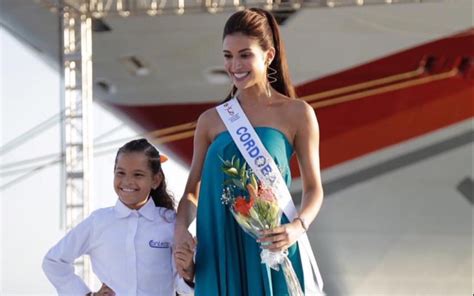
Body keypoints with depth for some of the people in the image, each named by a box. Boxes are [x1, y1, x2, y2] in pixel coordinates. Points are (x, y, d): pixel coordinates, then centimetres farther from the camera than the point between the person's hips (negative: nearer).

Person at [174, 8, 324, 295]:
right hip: (220, 251, 2)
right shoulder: (210, 120, 9)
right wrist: (181, 228, -6)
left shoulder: (297, 114, 1)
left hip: (268, 247, -2)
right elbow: (193, 190, 13)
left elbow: (314, 188, 3)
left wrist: (299, 226, -16)